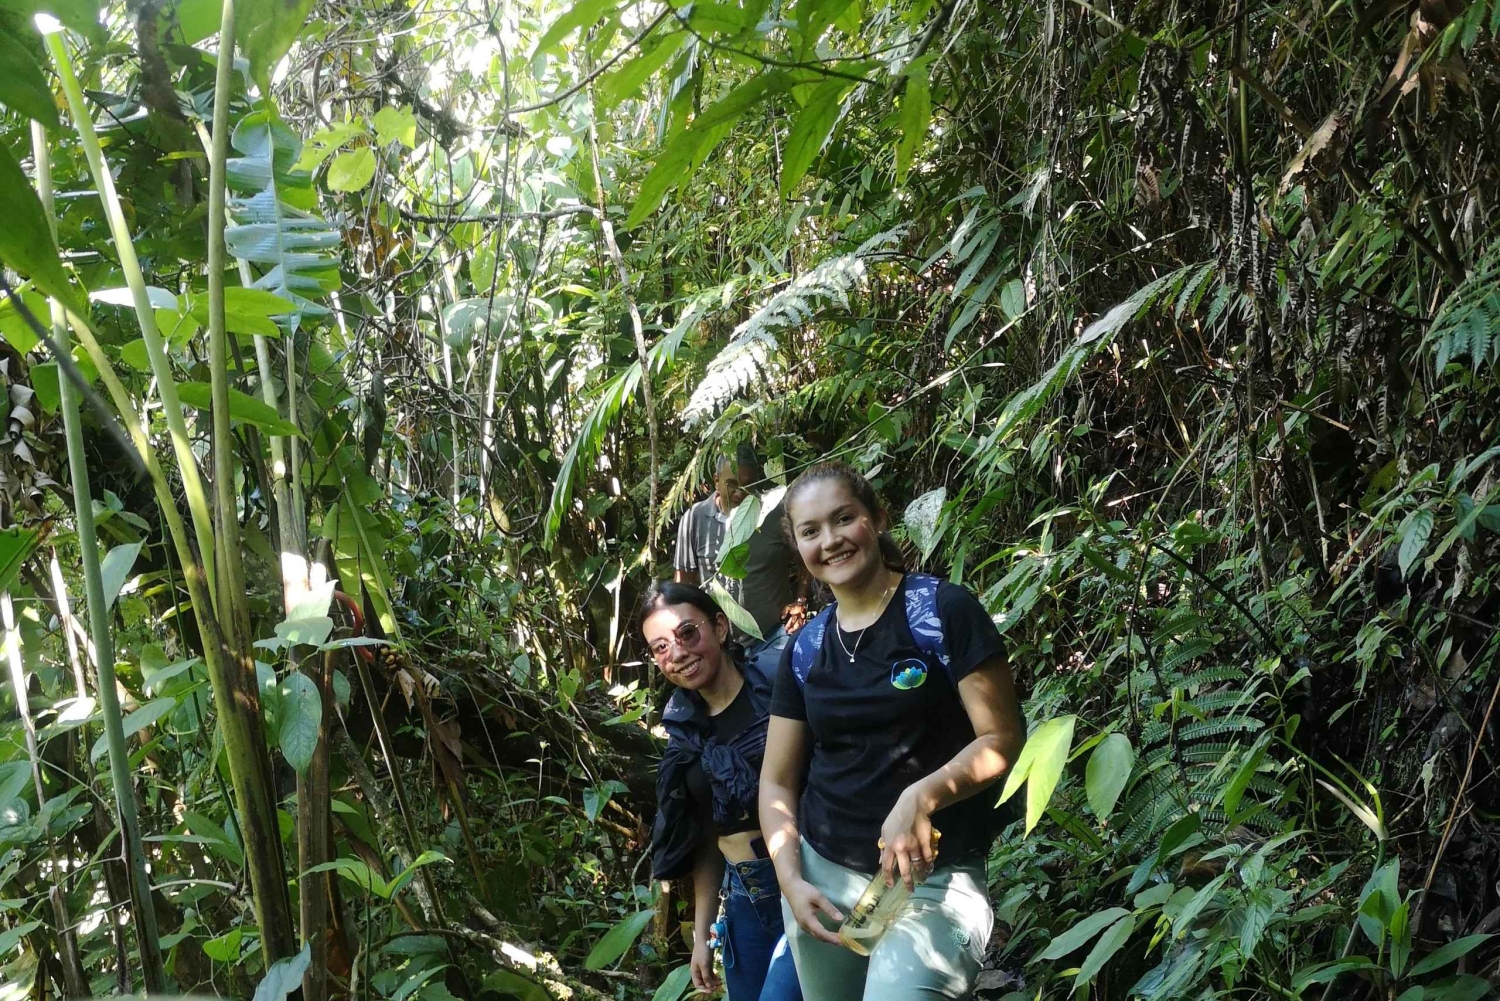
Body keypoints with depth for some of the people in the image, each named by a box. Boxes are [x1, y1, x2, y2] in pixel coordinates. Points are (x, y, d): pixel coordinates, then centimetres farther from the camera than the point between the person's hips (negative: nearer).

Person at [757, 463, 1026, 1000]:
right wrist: (791, 882, -3)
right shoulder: (804, 649, 8)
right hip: (822, 876, 5)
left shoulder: (944, 611, -6)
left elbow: (1002, 739, -8)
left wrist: (922, 796, -23)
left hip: (932, 878, -5)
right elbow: (776, 781, 11)